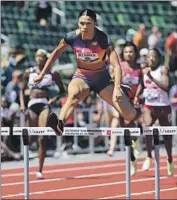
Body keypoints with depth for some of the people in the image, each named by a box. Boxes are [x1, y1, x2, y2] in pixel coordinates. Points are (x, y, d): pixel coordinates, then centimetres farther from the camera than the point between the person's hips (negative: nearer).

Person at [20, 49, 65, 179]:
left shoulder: (52, 74, 4)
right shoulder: (29, 73, 8)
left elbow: (62, 90, 13)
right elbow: (22, 90, 15)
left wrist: (54, 99, -3)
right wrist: (22, 104, 1)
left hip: (45, 105, -2)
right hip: (32, 105, 2)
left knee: (42, 138, -11)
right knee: (31, 137, 2)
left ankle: (40, 170, -7)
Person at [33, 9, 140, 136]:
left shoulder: (103, 39, -23)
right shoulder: (72, 37, -16)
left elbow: (116, 65, -27)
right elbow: (57, 52, 4)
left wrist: (117, 88, -41)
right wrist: (42, 74, 6)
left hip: (101, 77, 0)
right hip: (81, 76, 0)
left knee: (130, 115, -5)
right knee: (74, 95, -39)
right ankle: (59, 125, -59)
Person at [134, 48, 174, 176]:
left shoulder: (163, 70, -10)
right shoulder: (145, 71, 4)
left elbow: (166, 86, -24)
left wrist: (151, 77, -29)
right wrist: (137, 96, 6)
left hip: (163, 106, -3)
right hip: (149, 105, 3)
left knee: (166, 134, 9)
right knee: (147, 127, -24)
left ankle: (170, 160, 33)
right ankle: (149, 157, -9)